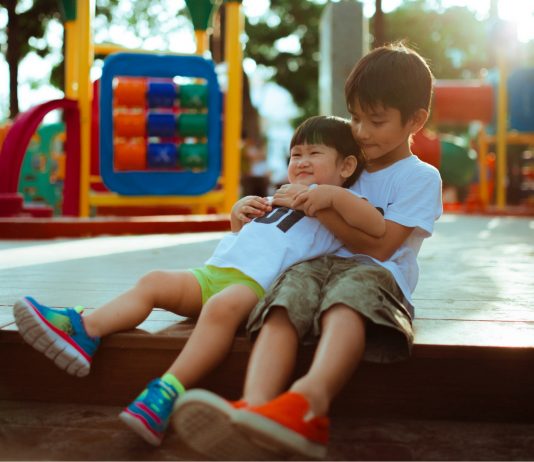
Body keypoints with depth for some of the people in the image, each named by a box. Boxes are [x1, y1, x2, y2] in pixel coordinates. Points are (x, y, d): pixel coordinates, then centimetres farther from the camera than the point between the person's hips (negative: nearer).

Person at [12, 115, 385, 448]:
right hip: (213, 272, 8)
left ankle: (167, 393, -44)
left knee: (222, 306, -37)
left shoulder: (339, 203, 11)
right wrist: (238, 217, 22)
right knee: (155, 281, -8)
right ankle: (83, 331, -19)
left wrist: (333, 193, -14)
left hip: (257, 284, -8)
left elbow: (379, 228, -10)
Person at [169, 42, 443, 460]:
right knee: (285, 302, -33)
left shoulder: (421, 177, 11)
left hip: (377, 274, -4)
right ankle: (253, 407, -60)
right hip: (319, 264, 5)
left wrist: (320, 207, -7)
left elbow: (379, 246, -1)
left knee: (349, 293, -42)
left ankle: (308, 401, -70)